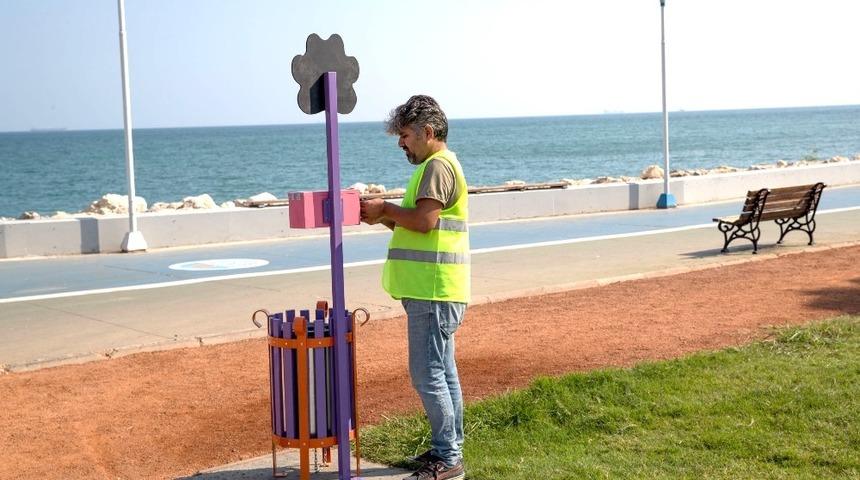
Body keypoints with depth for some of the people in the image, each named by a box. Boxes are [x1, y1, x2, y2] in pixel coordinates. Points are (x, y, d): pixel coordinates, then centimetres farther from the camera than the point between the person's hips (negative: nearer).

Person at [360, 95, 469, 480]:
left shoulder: (438, 166, -13)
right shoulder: (435, 166, 20)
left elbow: (425, 220, -23)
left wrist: (385, 209, -10)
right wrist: (385, 218, 6)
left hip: (433, 292, -11)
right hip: (432, 290, 11)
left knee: (428, 375, -7)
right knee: (442, 372, 15)